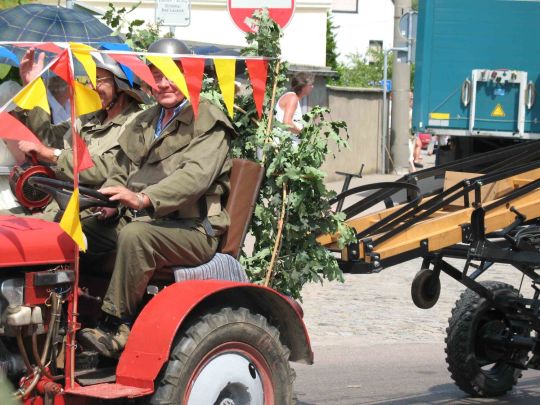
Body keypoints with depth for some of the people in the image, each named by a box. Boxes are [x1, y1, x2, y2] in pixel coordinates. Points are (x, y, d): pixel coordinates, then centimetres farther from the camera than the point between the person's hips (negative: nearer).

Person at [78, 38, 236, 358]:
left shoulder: (208, 123, -2)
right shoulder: (142, 125, 23)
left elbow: (195, 175, -19)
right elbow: (121, 173, 21)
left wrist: (144, 198, -33)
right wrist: (108, 199, -5)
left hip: (192, 229, -7)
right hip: (142, 222, 7)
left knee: (134, 234, -37)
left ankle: (117, 326, -31)